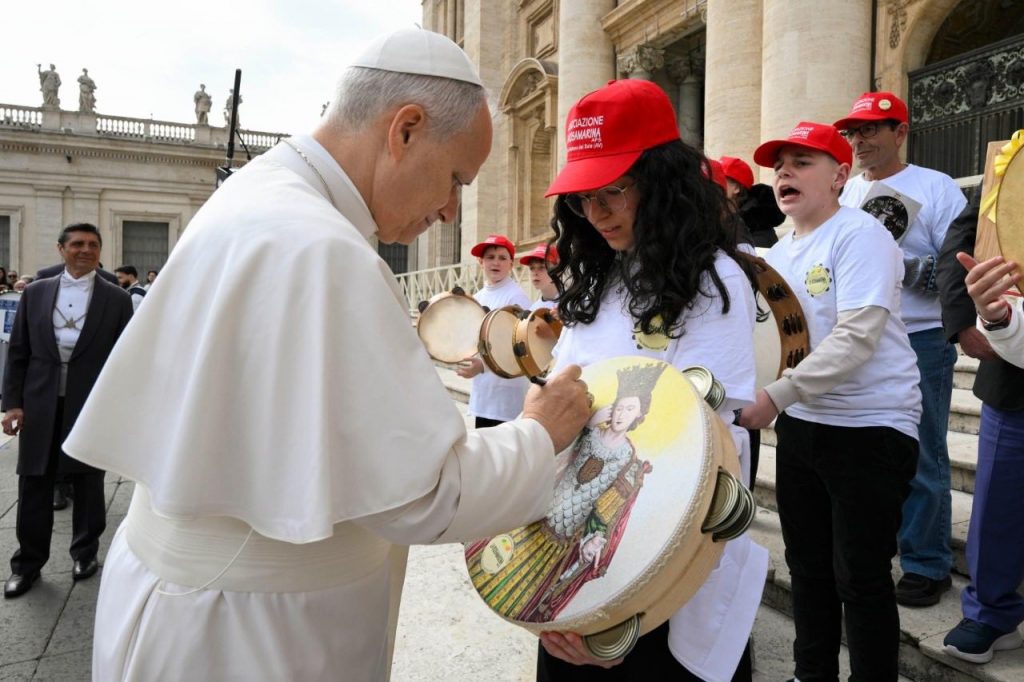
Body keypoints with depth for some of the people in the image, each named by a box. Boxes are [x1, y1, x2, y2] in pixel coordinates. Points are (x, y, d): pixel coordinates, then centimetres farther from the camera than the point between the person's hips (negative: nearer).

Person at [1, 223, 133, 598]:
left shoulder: (116, 298, -1)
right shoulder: (35, 292, 5)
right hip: (40, 406, 2)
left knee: (88, 486, 11)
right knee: (33, 488, 9)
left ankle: (86, 553, 29)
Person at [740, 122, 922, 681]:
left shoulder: (859, 235, -13)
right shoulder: (778, 252, 10)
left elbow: (857, 337, -24)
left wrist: (776, 394, -28)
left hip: (870, 428, -7)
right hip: (800, 425, 8)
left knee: (860, 578, 3)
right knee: (807, 567, 18)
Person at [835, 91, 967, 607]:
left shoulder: (937, 188, -3)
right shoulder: (845, 192, 12)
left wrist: (899, 269, -21)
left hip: (919, 342, -5)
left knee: (921, 460, 3)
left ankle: (927, 565, 18)